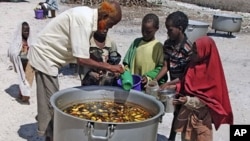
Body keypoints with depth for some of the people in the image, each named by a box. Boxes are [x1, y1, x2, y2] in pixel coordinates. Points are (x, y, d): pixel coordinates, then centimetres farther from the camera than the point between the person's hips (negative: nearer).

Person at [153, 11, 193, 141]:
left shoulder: (188, 48, -25)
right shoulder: (167, 44, -5)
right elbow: (165, 66, -3)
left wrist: (167, 84, -24)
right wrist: (155, 80, -16)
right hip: (173, 85, 6)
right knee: (176, 113, 18)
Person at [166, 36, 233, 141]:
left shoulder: (211, 72, -21)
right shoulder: (194, 65, 0)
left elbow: (208, 98, -20)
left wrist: (189, 100, -29)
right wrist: (176, 87, -5)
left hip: (202, 114, -7)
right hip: (188, 111, 7)